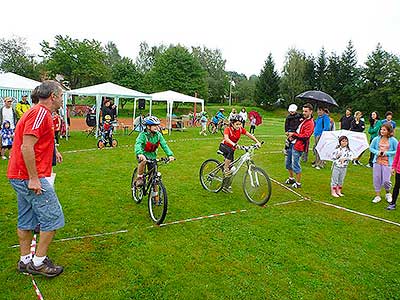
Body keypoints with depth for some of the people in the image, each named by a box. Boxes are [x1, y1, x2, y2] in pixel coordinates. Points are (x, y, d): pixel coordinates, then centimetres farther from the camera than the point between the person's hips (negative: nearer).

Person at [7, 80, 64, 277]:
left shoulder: (37, 112, 16)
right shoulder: (40, 113, -17)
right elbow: (26, 147, -24)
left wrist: (51, 151, 28)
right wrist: (33, 178, -23)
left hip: (20, 176, 11)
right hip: (30, 177, -11)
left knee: (26, 220, 16)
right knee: (53, 218, -2)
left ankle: (25, 261, 27)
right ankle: (39, 261, 8)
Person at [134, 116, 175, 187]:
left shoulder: (158, 135, -8)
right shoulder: (143, 135, -20)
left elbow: (164, 145, -13)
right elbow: (138, 144, -35)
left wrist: (170, 155, -27)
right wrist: (139, 153, -55)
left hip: (152, 155, 4)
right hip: (143, 154, -4)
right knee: (143, 161, -38)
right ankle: (139, 178, -15)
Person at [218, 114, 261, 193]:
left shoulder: (241, 129, -11)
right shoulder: (228, 129, -24)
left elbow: (249, 135, -16)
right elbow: (226, 138, -42)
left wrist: (257, 142, -31)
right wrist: (234, 144, -60)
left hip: (232, 149, 5)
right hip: (224, 146, -5)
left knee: (231, 168, 3)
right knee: (230, 151, -40)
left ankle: (226, 186, 14)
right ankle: (225, 169, -24)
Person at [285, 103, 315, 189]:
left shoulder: (310, 123, -12)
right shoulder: (303, 120, 15)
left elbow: (305, 136, -22)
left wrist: (293, 134, -17)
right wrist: (291, 135, 4)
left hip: (298, 146, -9)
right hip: (292, 143, 9)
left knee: (295, 165, -4)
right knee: (288, 162, 17)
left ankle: (298, 183, 11)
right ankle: (291, 179, 34)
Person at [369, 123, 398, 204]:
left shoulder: (393, 140, -5)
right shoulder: (376, 139, 1)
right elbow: (371, 148, 10)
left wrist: (387, 153, -13)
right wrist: (377, 152, -7)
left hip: (387, 163, -2)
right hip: (377, 161, 3)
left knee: (386, 180, -5)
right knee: (376, 179, 5)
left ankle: (388, 194, 27)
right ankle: (377, 196, 21)